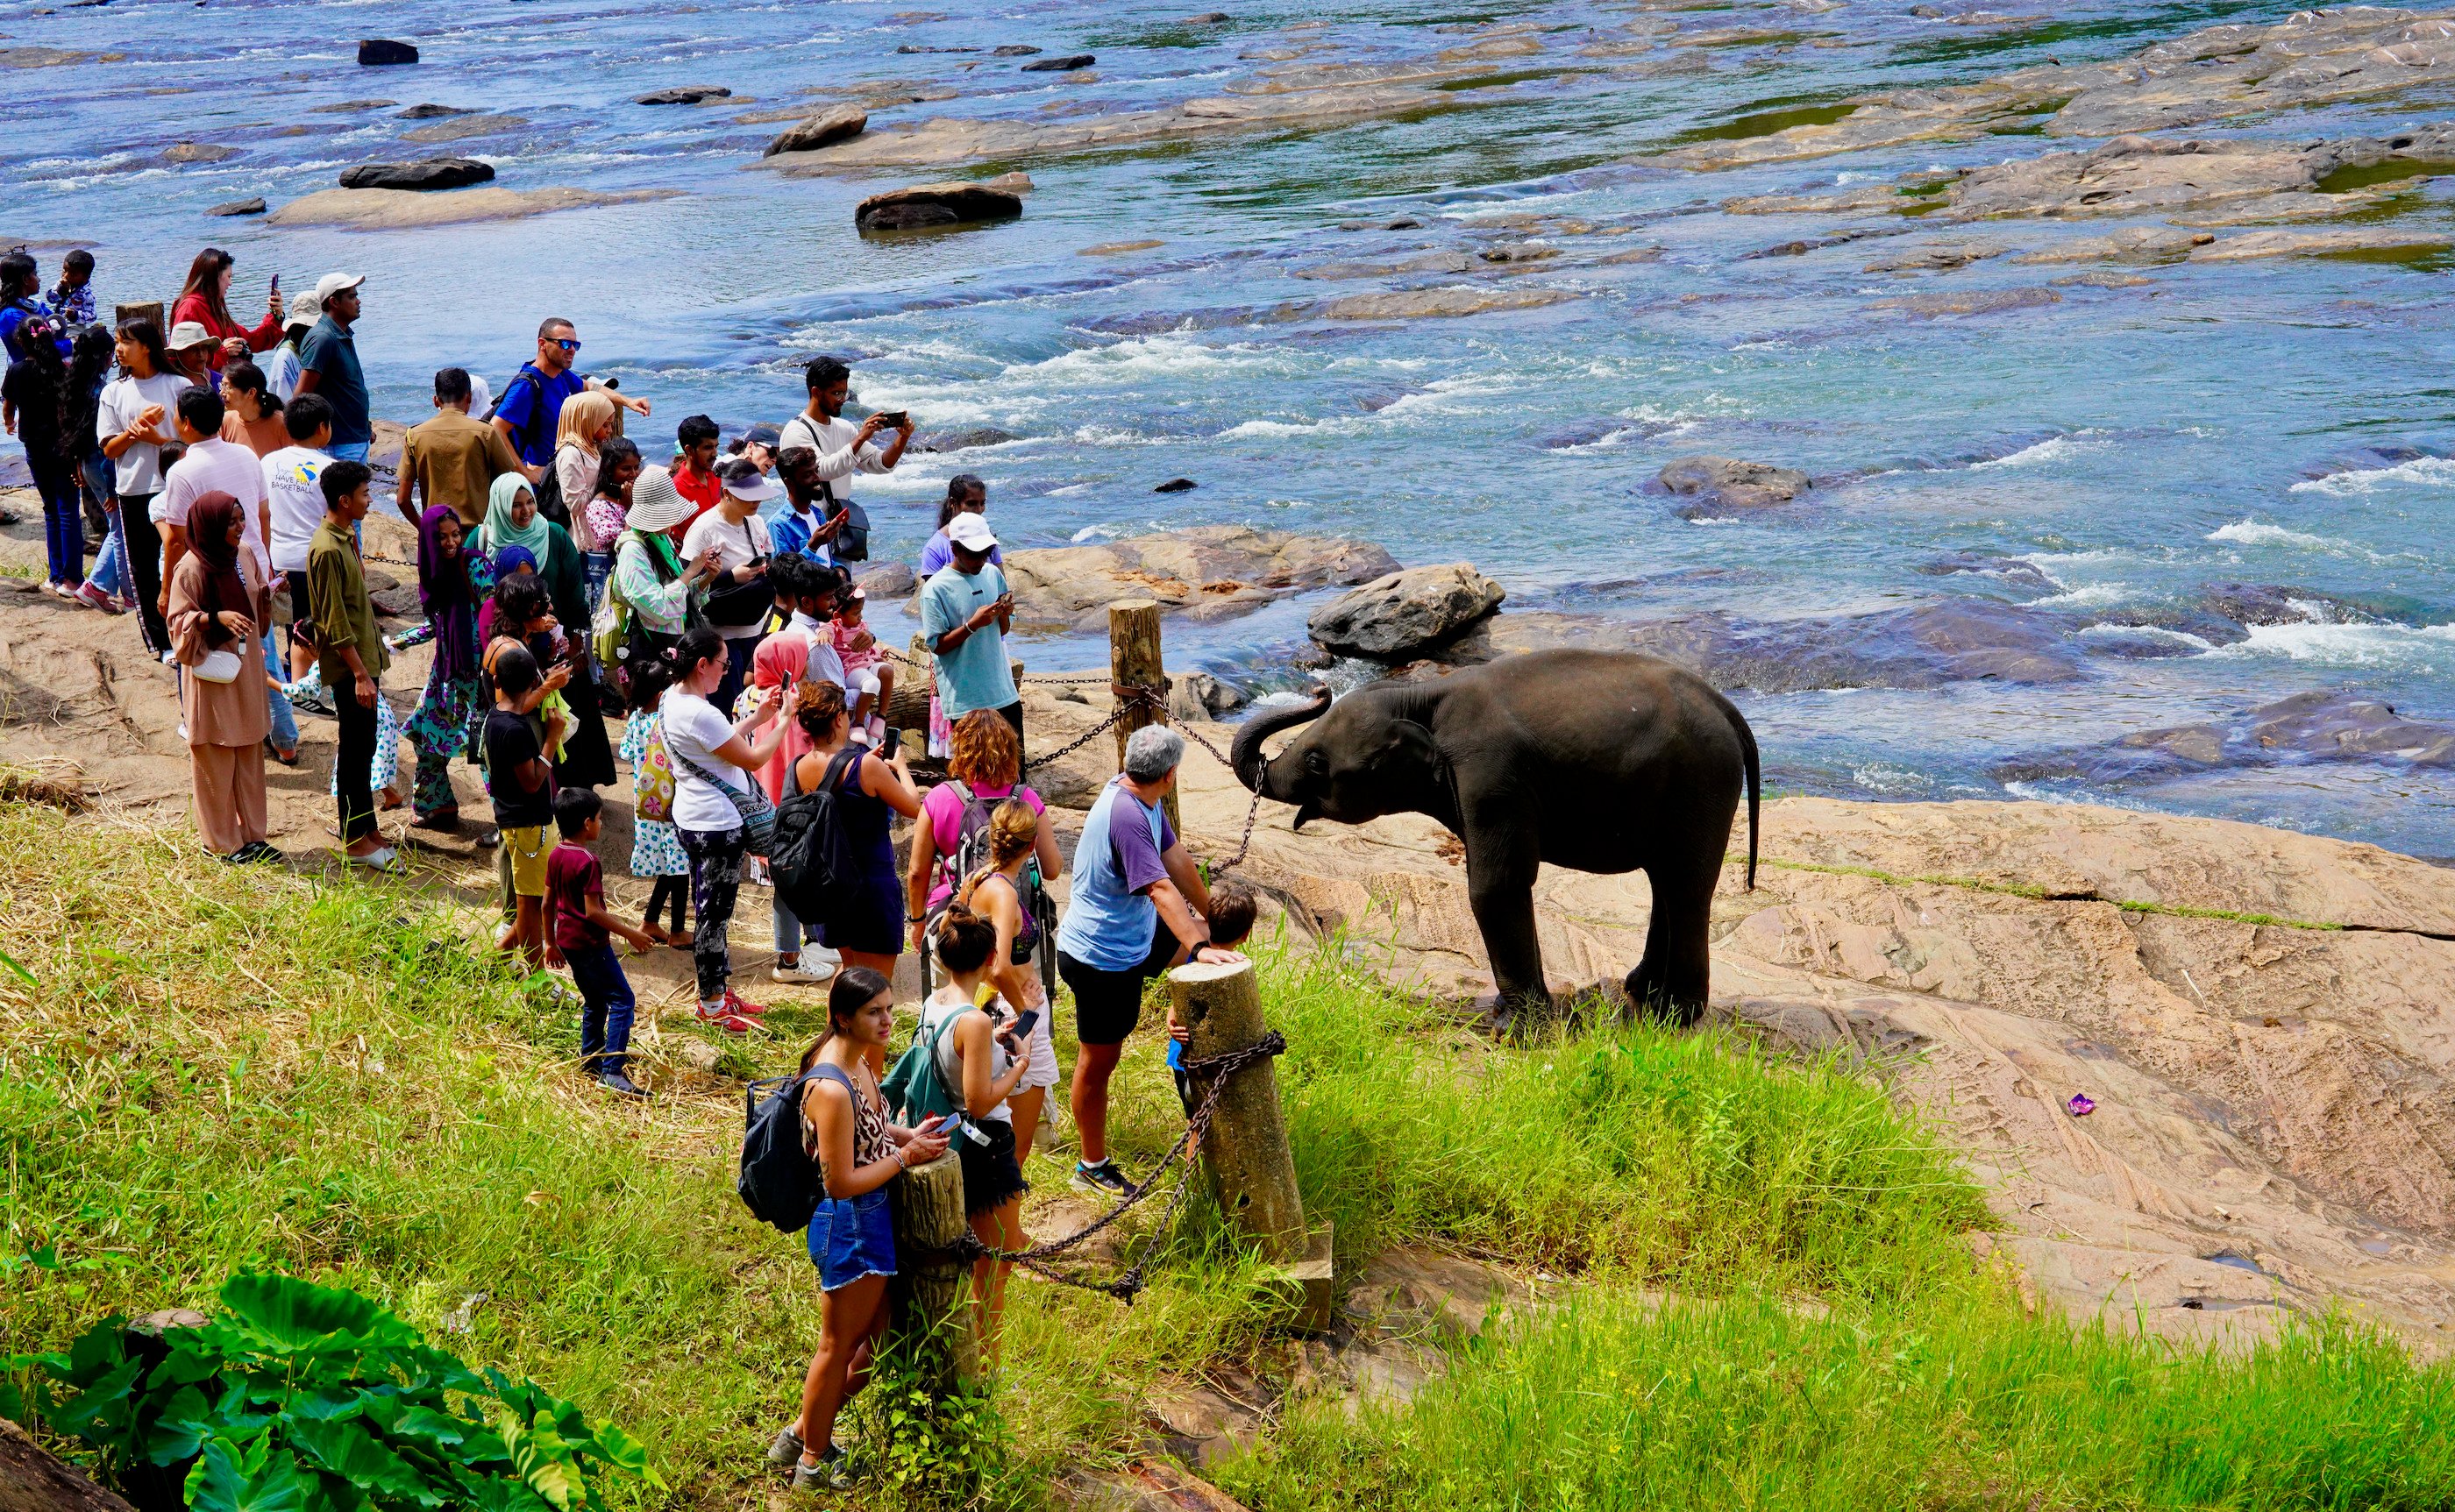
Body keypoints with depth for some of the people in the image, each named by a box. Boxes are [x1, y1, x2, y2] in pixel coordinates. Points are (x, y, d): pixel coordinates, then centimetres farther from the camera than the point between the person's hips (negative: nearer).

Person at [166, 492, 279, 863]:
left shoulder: (244, 554, 3)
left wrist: (267, 595, -6)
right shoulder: (191, 569, -18)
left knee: (250, 756, 13)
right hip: (212, 677, -7)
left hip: (246, 669, 7)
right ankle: (223, 843, 14)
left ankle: (251, 835, 24)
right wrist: (217, 617, -29)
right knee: (216, 762, 4)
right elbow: (179, 623, -15)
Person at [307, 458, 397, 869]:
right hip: (349, 666, -10)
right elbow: (335, 623, -22)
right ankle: (357, 840, 5)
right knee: (356, 751, -2)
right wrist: (360, 674, -22)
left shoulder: (346, 538, 9)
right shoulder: (327, 550, -21)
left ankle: (364, 828, 24)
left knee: (362, 747, 15)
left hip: (363, 658, 10)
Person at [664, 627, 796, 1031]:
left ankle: (717, 991, 32)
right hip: (717, 827, -10)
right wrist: (783, 721, -9)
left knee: (711, 910, 20)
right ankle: (712, 1005, 14)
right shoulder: (699, 714, -26)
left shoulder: (672, 699, 5)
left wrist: (758, 716, 11)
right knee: (714, 913, 3)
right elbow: (752, 758, -19)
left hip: (691, 818, 10)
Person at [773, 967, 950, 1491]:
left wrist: (909, 1134, 4)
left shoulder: (854, 1060, 1)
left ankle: (802, 1434, 36)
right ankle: (814, 1464, 30)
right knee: (839, 1348, 10)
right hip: (849, 1226, -9)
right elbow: (841, 1181, -25)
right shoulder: (831, 1090, -29)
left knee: (874, 1340, 21)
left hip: (871, 1219, 9)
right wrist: (905, 1156, -17)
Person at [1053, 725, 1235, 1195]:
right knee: (1099, 1061, 5)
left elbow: (1177, 859, 7)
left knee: (1209, 937, 21)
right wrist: (1198, 948, -43)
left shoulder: (1142, 799, -2)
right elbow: (1161, 889, -39)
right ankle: (1092, 1167, 20)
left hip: (1133, 937, 9)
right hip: (1101, 958, -9)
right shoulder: (1125, 816, -32)